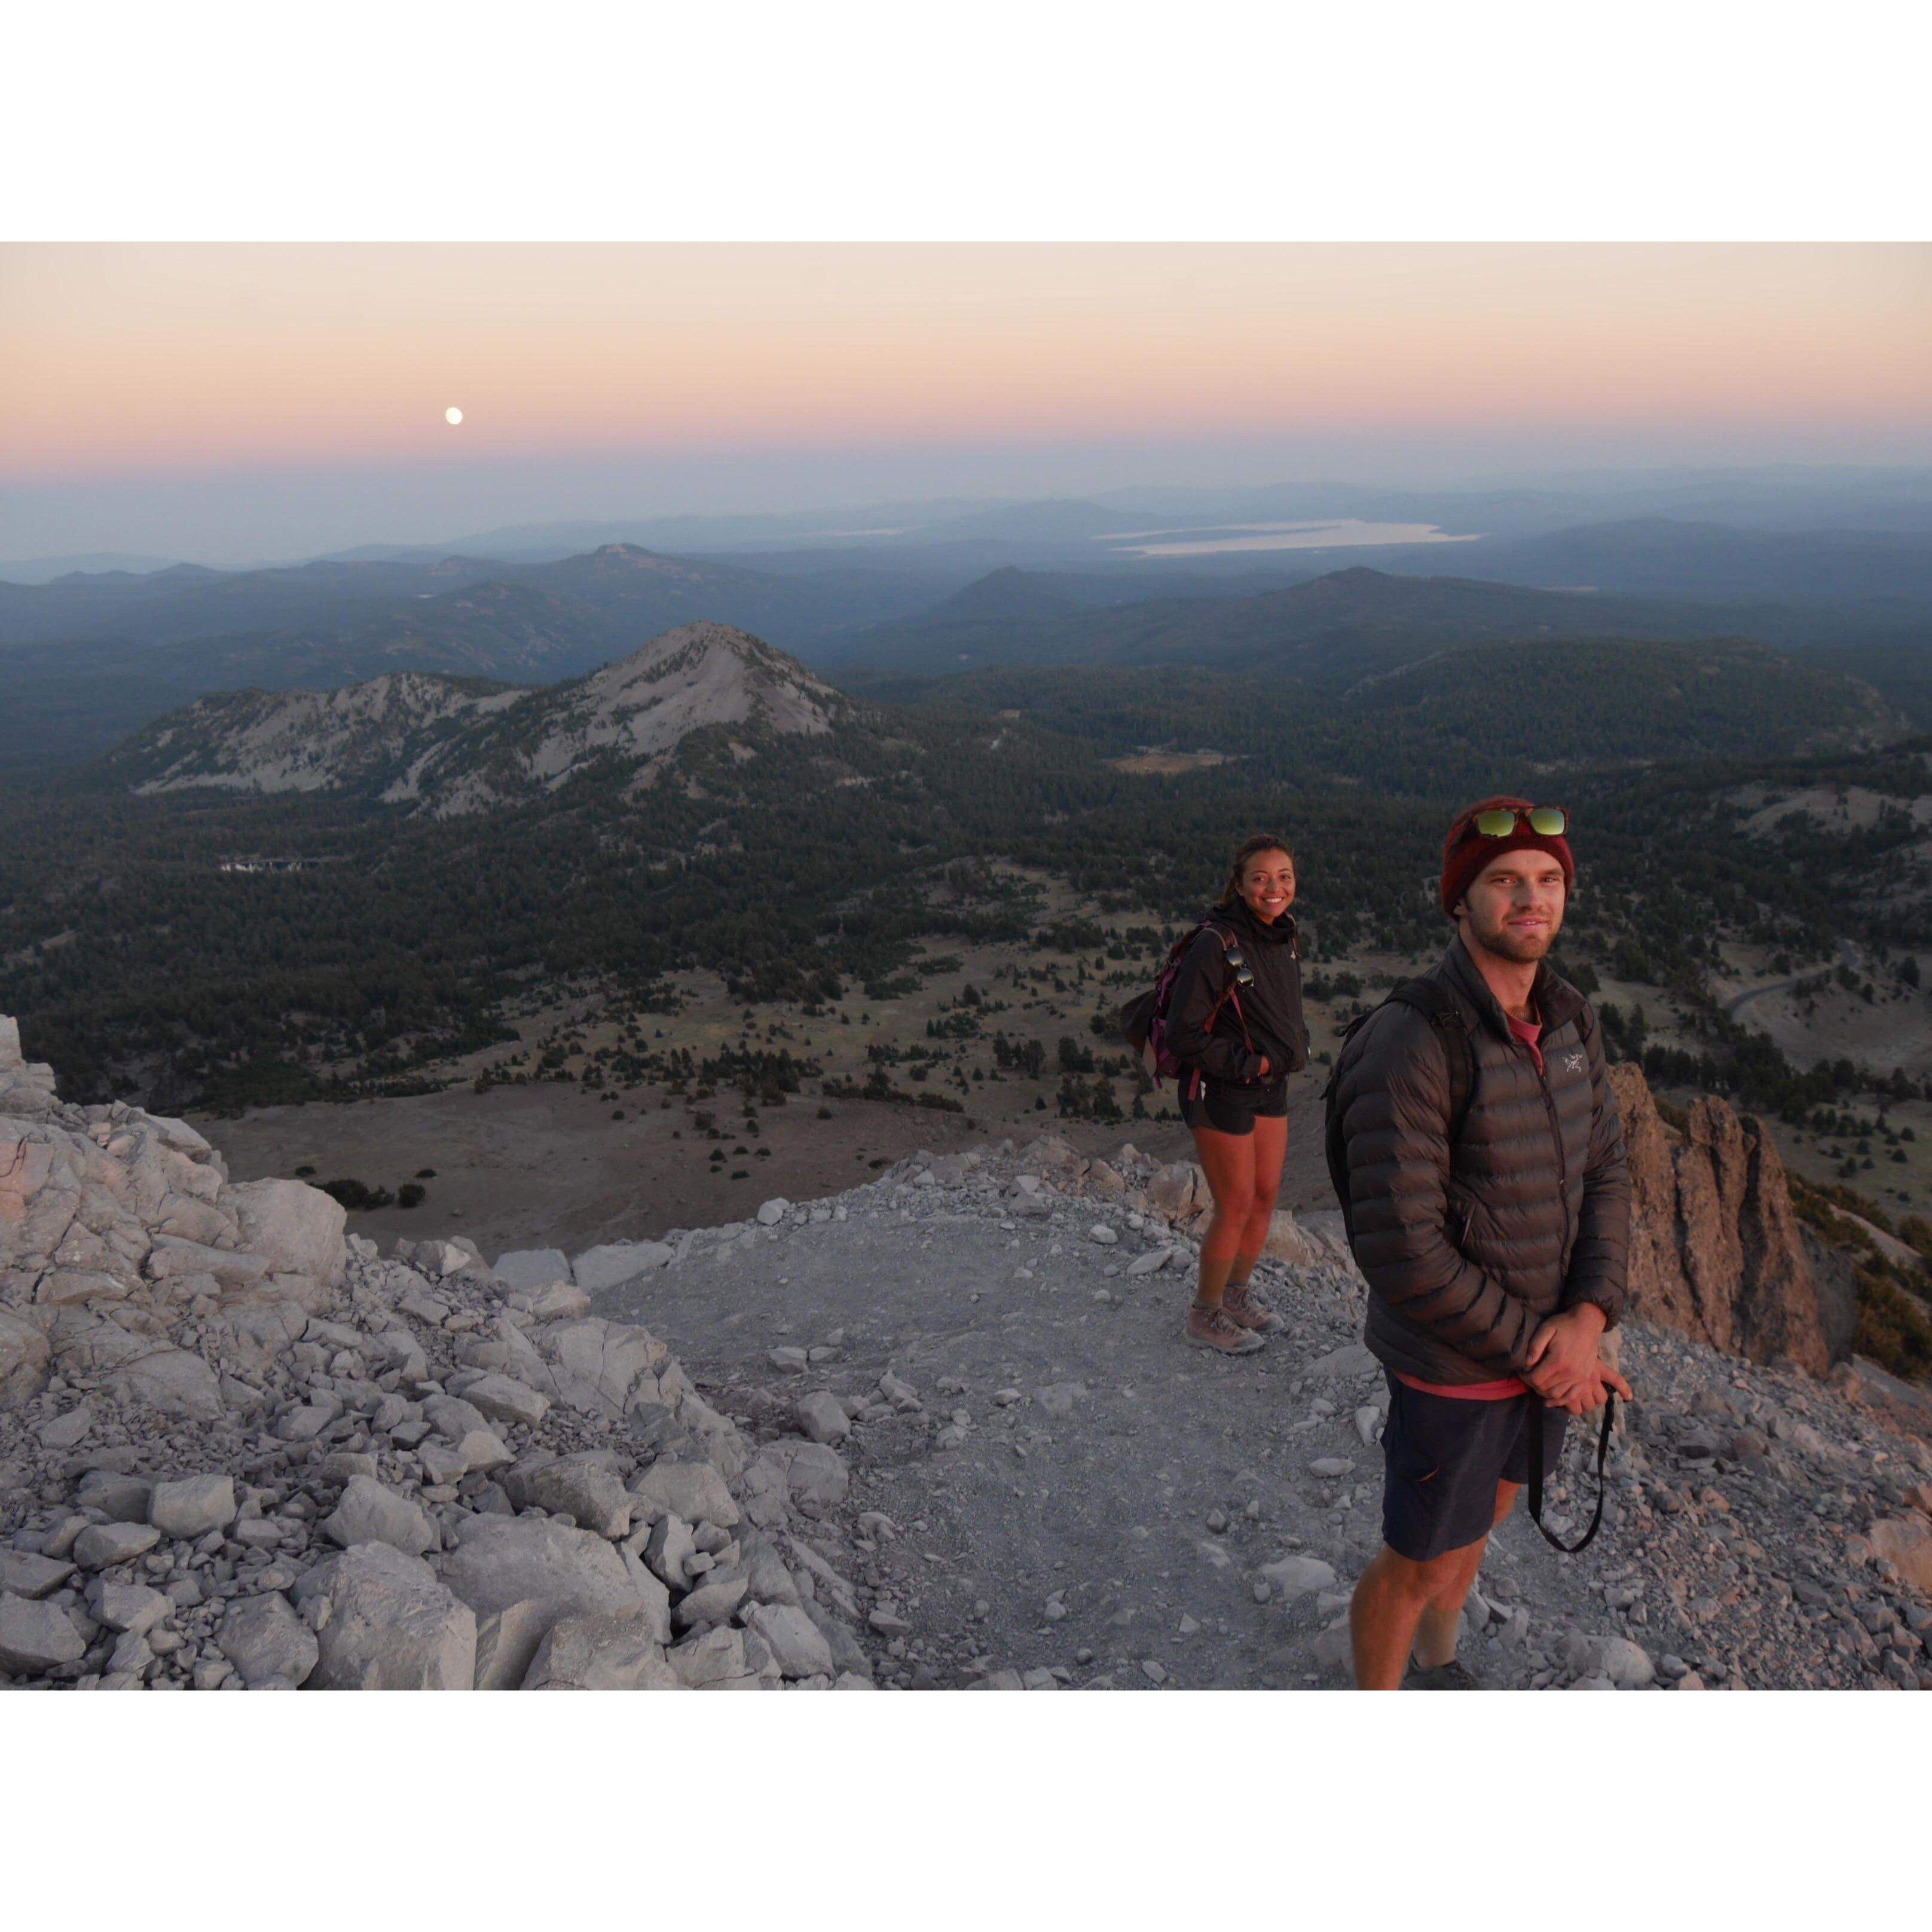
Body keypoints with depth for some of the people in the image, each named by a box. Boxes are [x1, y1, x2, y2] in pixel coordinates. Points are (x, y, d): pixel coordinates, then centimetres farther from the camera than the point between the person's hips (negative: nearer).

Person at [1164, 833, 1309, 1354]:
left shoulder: (1283, 939, 4)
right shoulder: (1216, 944, -21)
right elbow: (1184, 1032, -20)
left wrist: (1293, 1049, 3)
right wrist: (1248, 1063, -18)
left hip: (1271, 1087, 8)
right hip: (1221, 1091, -8)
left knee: (1266, 1196, 15)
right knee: (1236, 1207, 1)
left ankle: (1239, 1294, 36)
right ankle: (1206, 1316, 21)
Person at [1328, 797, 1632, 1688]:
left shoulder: (1570, 1021, -2)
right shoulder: (1406, 1045, -28)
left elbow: (1604, 1172, 3)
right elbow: (1399, 1250, -28)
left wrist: (1588, 1319, -13)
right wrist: (1535, 1350, -20)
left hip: (1548, 1347, 8)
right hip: (1452, 1369, -7)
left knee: (1479, 1521, 28)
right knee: (1420, 1563, 11)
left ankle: (1435, 1665, 56)